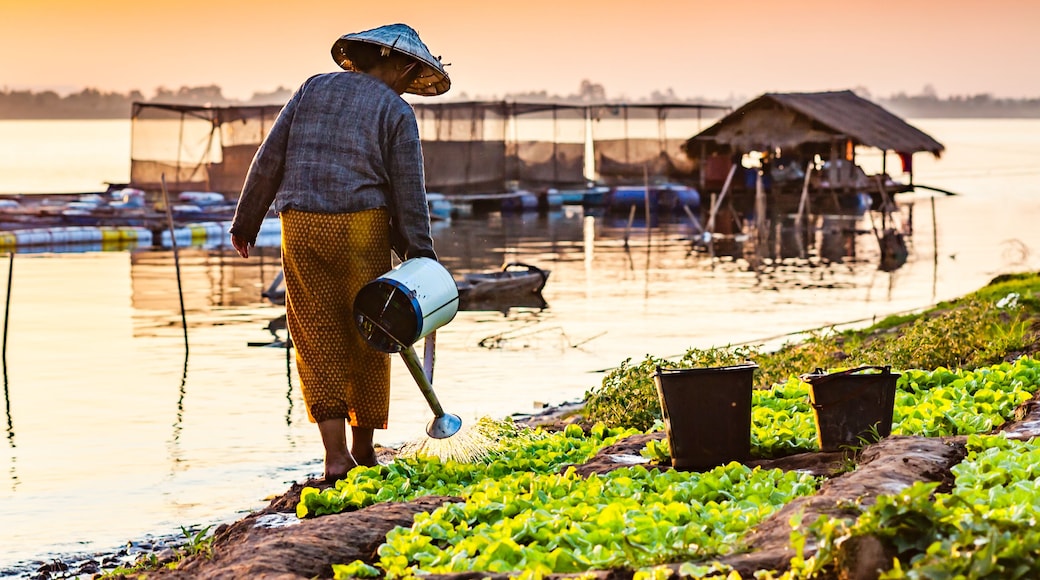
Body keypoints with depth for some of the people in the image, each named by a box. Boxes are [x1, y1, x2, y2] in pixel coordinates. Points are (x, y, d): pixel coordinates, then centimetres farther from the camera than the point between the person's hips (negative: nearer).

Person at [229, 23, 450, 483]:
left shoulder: (315, 88, 11)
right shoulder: (396, 111, 1)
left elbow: (269, 159, 9)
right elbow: (408, 192, -3)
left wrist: (246, 221, 15)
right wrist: (421, 260, 1)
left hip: (300, 226, 3)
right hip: (362, 228, -3)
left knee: (319, 342, 4)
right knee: (366, 341, 11)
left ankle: (336, 454, -5)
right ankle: (363, 449, 20)